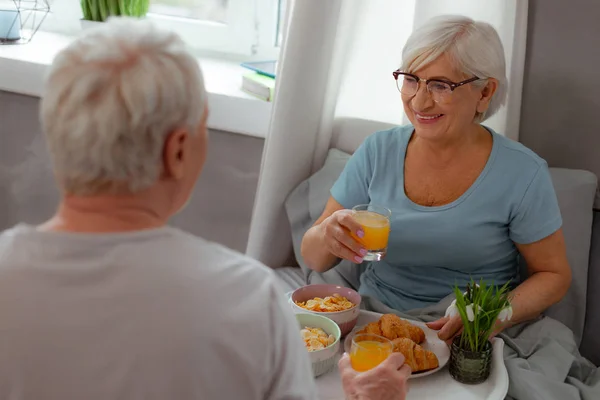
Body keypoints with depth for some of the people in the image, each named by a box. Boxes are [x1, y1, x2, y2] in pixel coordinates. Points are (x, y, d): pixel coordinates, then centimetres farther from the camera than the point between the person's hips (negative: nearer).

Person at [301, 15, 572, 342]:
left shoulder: (522, 174, -11)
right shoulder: (377, 152, -2)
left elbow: (554, 274, -2)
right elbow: (314, 258, 1)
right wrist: (328, 235, -24)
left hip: (468, 343, 0)